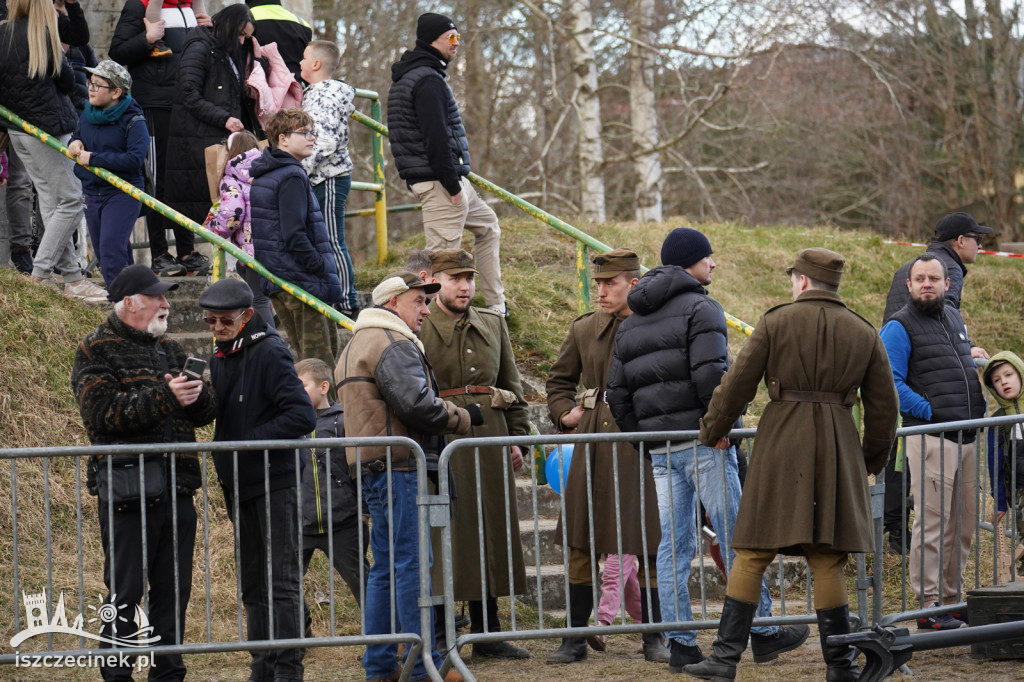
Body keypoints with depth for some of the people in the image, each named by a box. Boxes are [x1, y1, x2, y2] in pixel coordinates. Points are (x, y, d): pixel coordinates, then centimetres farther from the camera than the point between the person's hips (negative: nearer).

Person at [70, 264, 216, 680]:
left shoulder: (170, 350, 19)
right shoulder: (96, 352, -1)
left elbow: (205, 414, 16)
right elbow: (102, 412, -16)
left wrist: (197, 394, -8)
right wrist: (165, 397, -20)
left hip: (177, 488, 6)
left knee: (174, 590, 8)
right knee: (125, 591, -4)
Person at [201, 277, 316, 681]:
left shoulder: (269, 353, -13)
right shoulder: (219, 359, 12)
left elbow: (303, 417, -20)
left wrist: (249, 440, -19)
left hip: (275, 482, -8)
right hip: (240, 486, 8)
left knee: (282, 581, -6)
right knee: (253, 584, 12)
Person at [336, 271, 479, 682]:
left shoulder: (356, 345, 23)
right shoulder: (393, 345, -12)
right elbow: (418, 405, -22)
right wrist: (466, 417, -7)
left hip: (372, 467, 11)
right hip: (398, 467, -11)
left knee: (386, 568, 13)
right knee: (411, 565, -8)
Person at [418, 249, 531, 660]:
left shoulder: (493, 325, 14)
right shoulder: (418, 328, -4)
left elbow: (512, 384, 19)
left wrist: (516, 436, 11)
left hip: (490, 438, 6)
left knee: (491, 532, 9)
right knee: (443, 534, -4)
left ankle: (487, 632, 18)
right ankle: (438, 637, 2)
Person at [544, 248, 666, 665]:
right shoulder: (584, 330, 8)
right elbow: (559, 380, 22)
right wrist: (565, 414, 6)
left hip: (642, 446, -3)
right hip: (593, 445, 3)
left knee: (645, 544, 2)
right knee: (581, 544, 3)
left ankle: (653, 638, 12)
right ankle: (576, 637, 11)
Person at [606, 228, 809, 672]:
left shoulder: (630, 323, 18)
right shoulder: (701, 308, -6)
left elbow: (618, 393, 15)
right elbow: (710, 375, -19)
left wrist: (643, 442, 17)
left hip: (660, 451, 7)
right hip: (702, 441, -7)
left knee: (672, 547, 6)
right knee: (738, 539, 0)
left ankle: (681, 644, 4)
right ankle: (763, 633, 4)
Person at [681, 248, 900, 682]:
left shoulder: (776, 322, 0)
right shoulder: (864, 333, 8)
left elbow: (738, 385, 0)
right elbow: (884, 406, 12)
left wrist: (713, 431, 16)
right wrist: (871, 460, 27)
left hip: (781, 444, -2)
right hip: (837, 449, 2)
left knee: (752, 555, 2)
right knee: (827, 560, 7)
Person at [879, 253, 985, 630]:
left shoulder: (955, 319, 18)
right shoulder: (899, 328, -6)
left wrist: (980, 409, 15)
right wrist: (929, 412, -18)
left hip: (967, 438, 8)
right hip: (931, 440, -8)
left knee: (965, 523, 10)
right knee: (933, 523, -8)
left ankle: (950, 597, 20)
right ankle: (928, 606, -4)